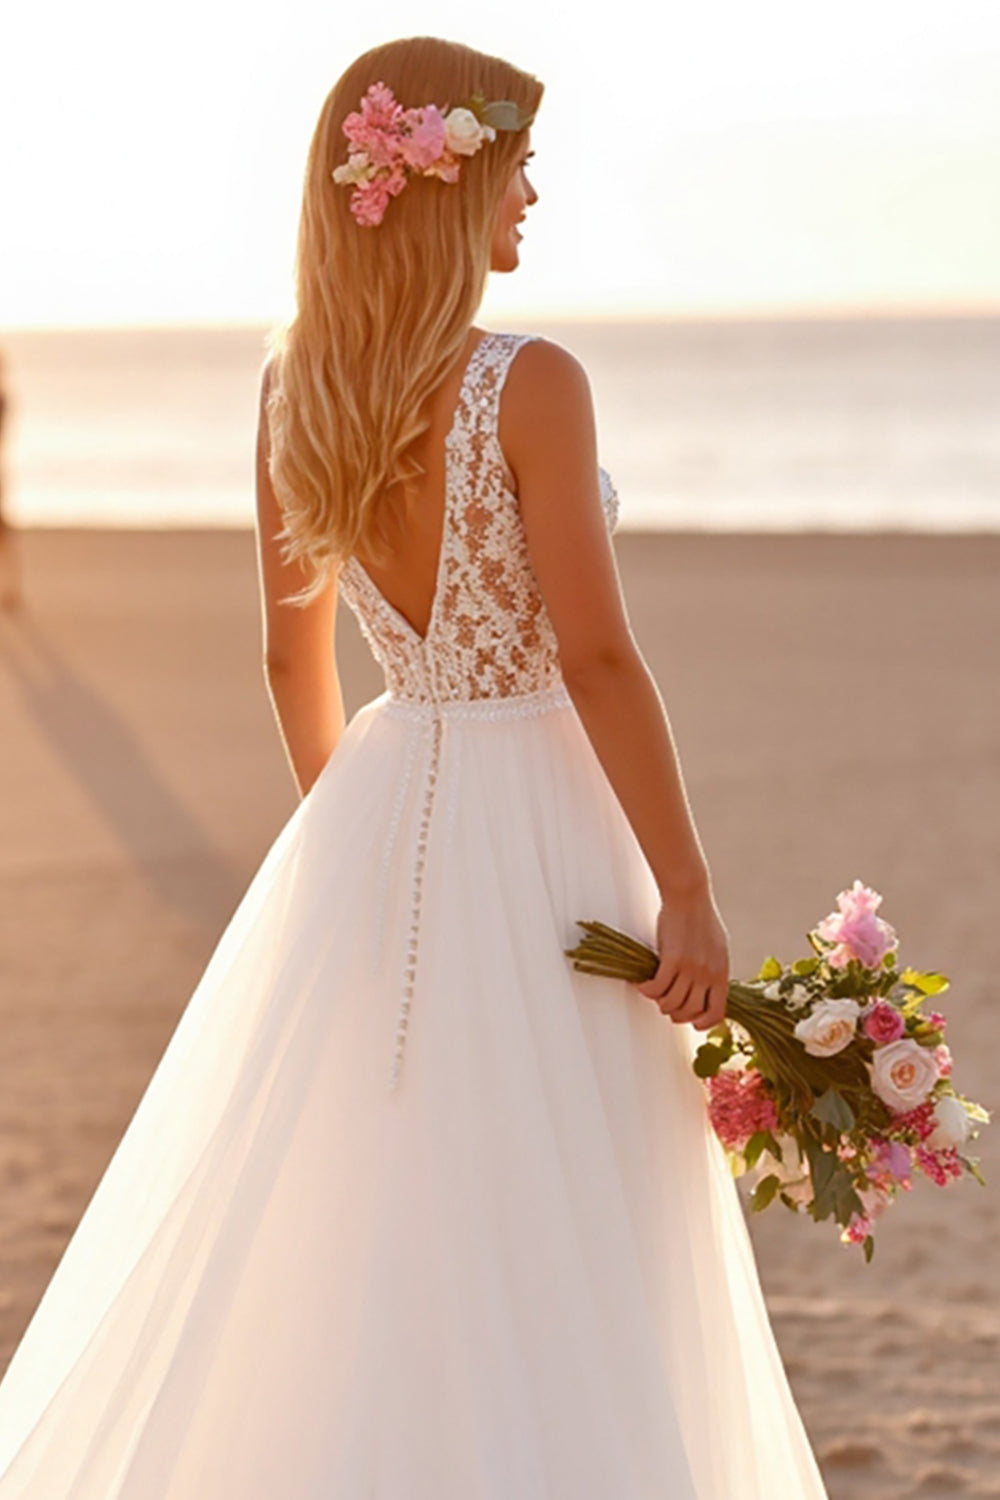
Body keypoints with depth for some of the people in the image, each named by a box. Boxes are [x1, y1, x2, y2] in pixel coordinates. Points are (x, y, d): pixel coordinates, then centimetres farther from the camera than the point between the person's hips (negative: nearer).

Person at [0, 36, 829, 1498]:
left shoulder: (295, 395, 2)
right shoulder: (528, 386, -16)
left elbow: (295, 658, 11)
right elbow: (597, 659, -18)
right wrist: (689, 894, -13)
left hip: (373, 827, 6)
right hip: (532, 830, -6)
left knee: (334, 1232, 16)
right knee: (529, 1260, 4)